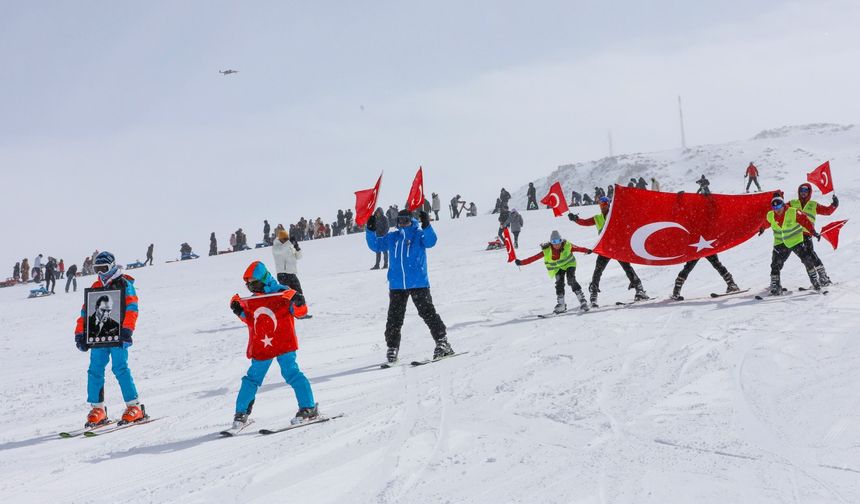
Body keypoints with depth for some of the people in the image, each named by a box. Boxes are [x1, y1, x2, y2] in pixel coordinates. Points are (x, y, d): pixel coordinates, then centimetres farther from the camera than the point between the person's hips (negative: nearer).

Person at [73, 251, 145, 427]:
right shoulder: (95, 287, 18)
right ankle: (97, 409, 9)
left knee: (120, 369, -11)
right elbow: (86, 311, 18)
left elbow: (131, 309, -10)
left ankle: (135, 407, -6)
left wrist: (126, 331, -20)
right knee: (95, 371, 0)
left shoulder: (124, 284, 0)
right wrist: (80, 333, 9)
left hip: (117, 335, -6)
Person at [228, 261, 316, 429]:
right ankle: (241, 412, 16)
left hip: (284, 344, -5)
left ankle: (309, 408, -9)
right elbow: (250, 319, 23)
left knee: (291, 373, -14)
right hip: (261, 347, 5)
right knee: (252, 378, 6)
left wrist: (297, 302, -29)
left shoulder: (281, 293, -6)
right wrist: (239, 310, 6)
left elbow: (300, 311, -8)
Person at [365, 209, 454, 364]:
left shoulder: (419, 234, 0)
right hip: (396, 285, 4)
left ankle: (442, 342, 0)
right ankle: (392, 348, 14)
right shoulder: (392, 237, 12)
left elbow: (430, 242, -19)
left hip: (419, 283, -4)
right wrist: (371, 230, 0)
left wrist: (426, 225, -35)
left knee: (428, 313, -6)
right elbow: (375, 245, 16)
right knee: (394, 318, 5)